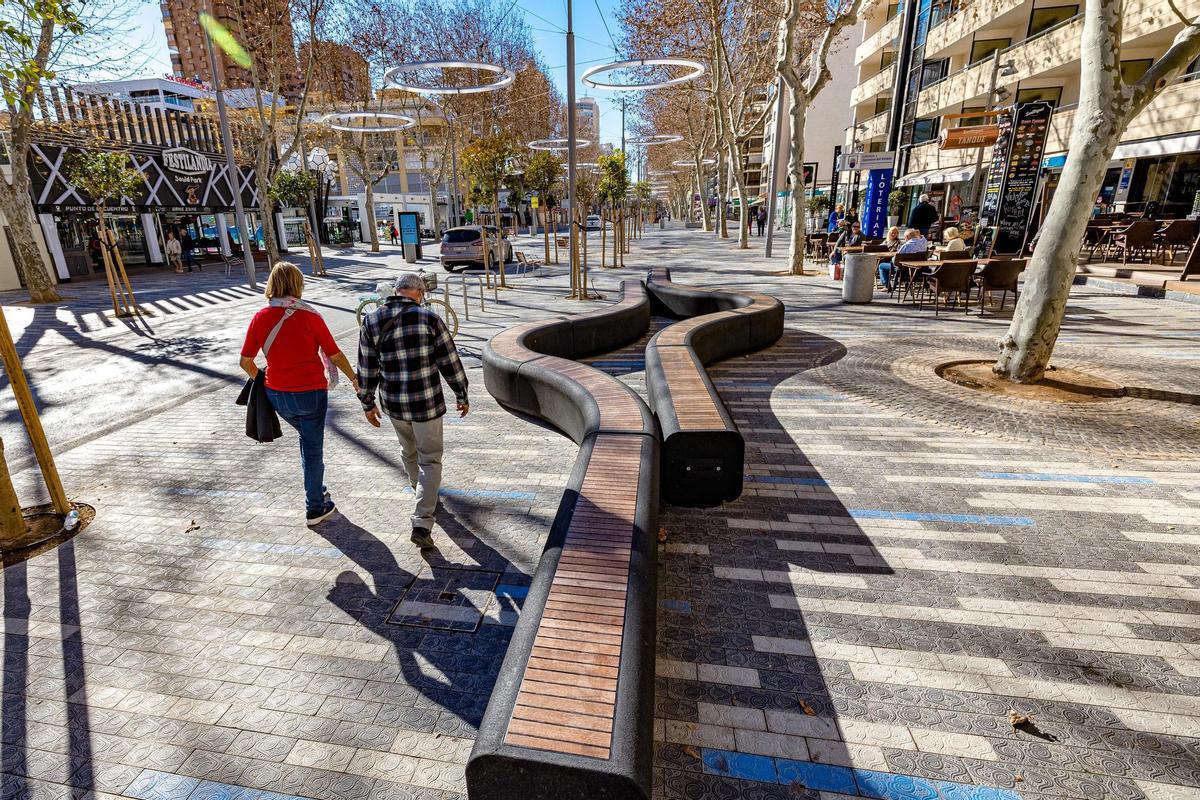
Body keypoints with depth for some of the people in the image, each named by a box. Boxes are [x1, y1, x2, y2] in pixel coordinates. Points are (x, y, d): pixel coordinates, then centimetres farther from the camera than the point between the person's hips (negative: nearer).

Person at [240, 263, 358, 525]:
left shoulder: (260, 318, -3)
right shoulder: (309, 316, -12)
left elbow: (246, 361, 2)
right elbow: (335, 355, -8)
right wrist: (354, 380, 6)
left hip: (277, 394, 4)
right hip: (311, 392, -4)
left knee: (307, 439, 27)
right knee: (313, 447, 9)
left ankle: (316, 491, 36)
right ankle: (315, 508, 20)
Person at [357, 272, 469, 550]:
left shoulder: (371, 321, -2)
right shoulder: (429, 318, -10)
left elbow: (367, 368, 2)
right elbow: (449, 360, -7)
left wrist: (368, 403, 14)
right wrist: (461, 395, 3)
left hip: (393, 403, 4)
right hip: (427, 402, -3)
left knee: (409, 452, 26)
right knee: (429, 460, 6)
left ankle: (422, 492, 50)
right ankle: (422, 524, 0)